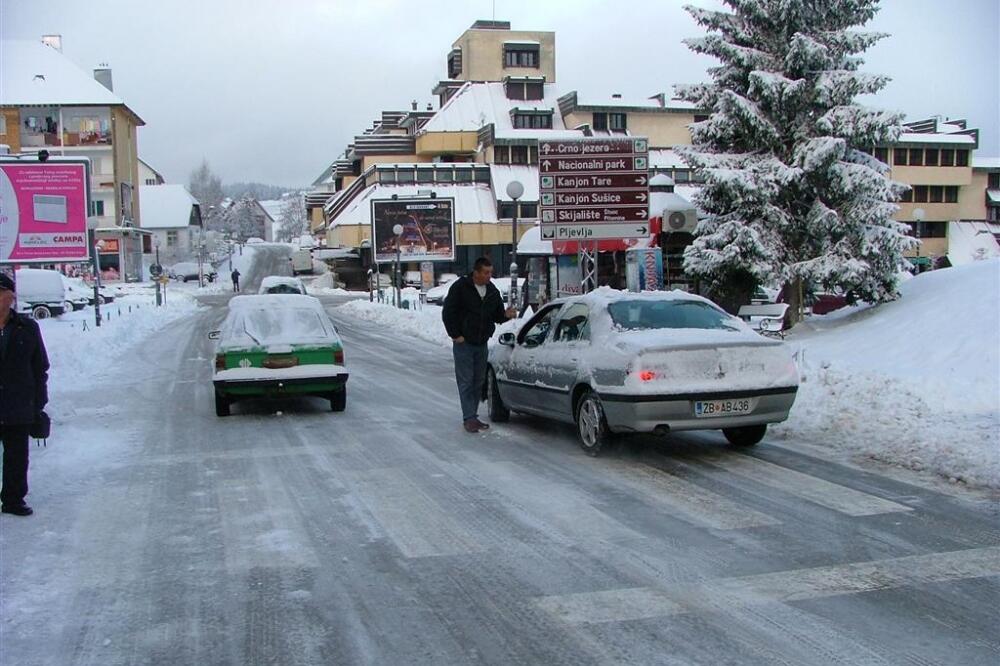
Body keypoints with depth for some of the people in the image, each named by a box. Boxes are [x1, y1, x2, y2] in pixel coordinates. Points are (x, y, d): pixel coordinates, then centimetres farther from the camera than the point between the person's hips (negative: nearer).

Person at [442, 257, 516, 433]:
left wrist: (506, 315, -9)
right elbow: (448, 313, -8)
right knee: (466, 382, -5)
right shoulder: (460, 287, -10)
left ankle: (472, 416, 18)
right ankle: (469, 418, -4)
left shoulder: (493, 291, 7)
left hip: (482, 344, 6)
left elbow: (497, 315, 14)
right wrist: (456, 335, -11)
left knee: (478, 381, 9)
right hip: (464, 344, -6)